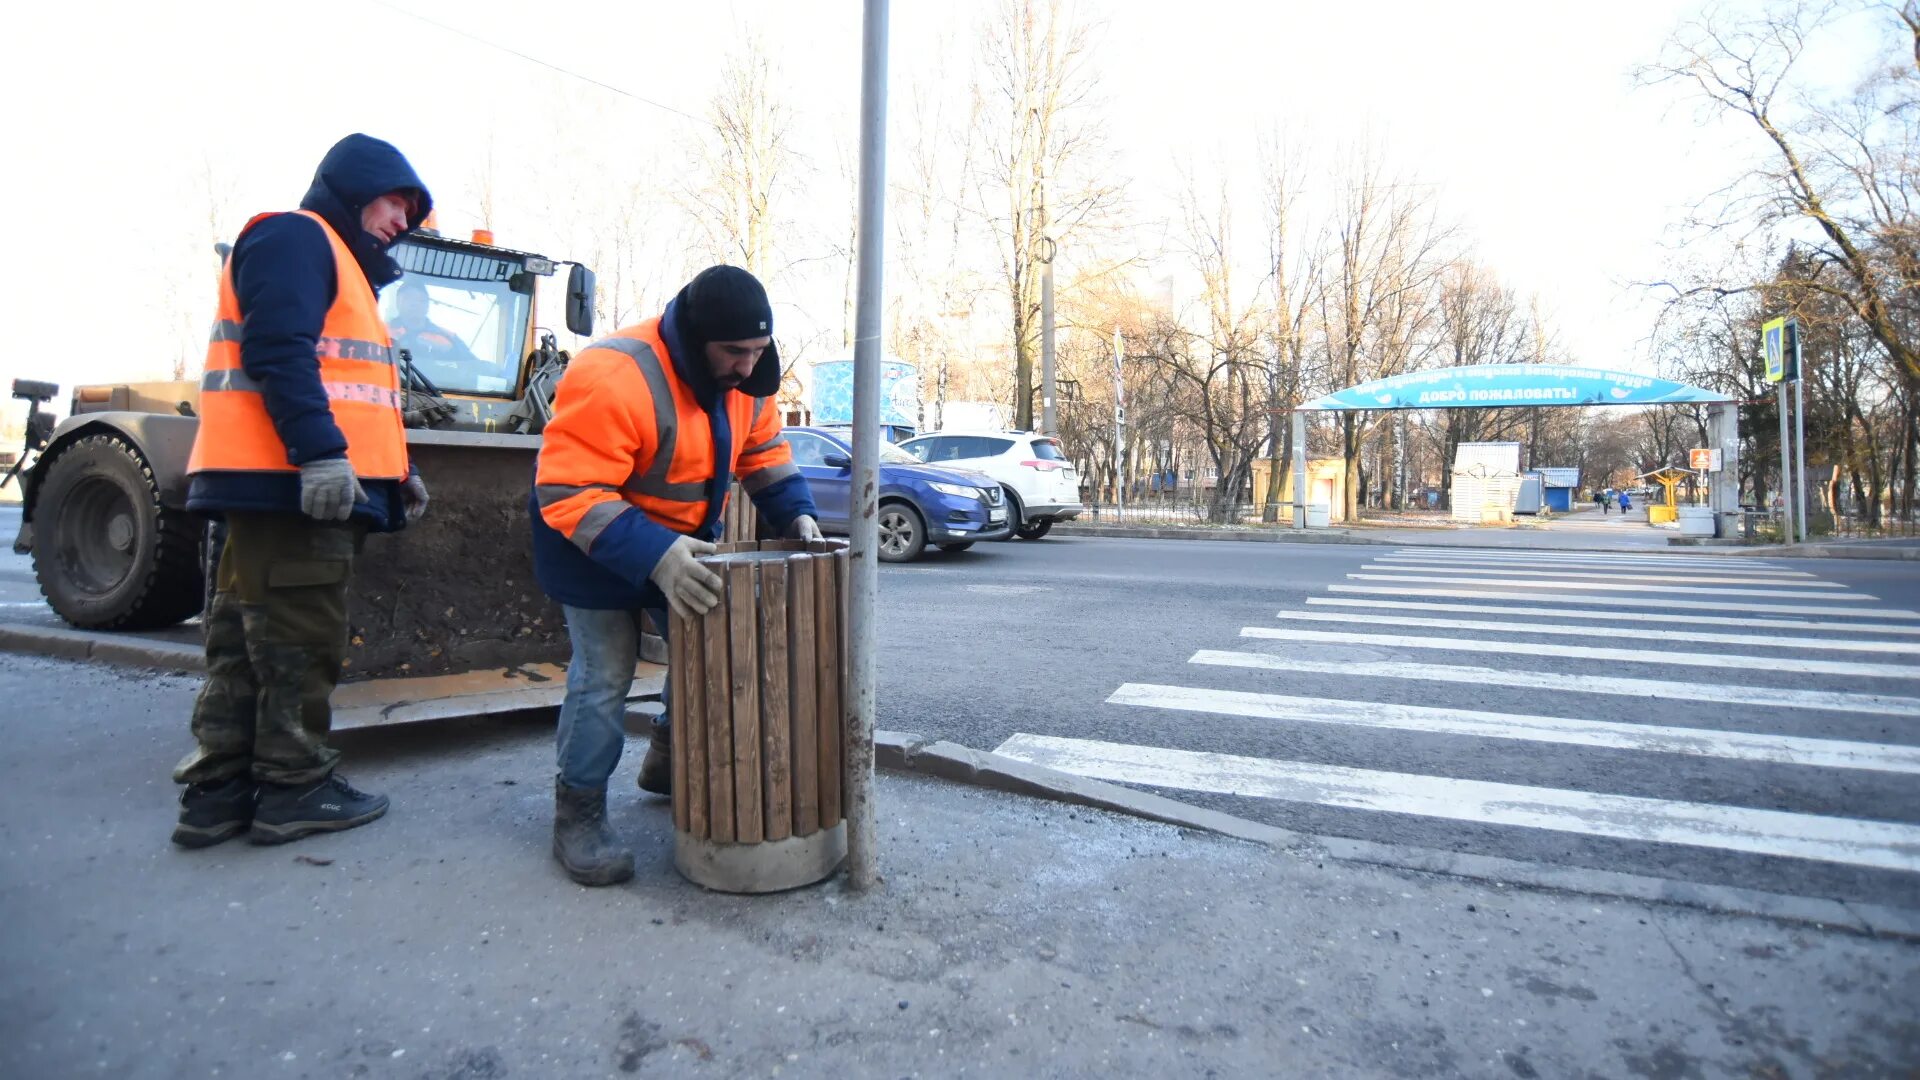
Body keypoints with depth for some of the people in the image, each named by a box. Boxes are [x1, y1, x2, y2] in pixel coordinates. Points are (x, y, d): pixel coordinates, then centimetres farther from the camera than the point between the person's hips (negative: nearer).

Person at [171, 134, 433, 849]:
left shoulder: (341, 262, 27)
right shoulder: (294, 237, -3)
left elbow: (348, 385, 26)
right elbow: (277, 353, -18)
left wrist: (397, 470, 20)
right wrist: (319, 453, -25)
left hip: (301, 486, 10)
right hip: (290, 484, -10)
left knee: (247, 639, 10)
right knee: (298, 641, -5)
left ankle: (218, 790, 16)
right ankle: (295, 789, 4)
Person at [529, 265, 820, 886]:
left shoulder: (746, 378, -9)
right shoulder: (613, 378, -34)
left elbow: (763, 449, 5)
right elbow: (569, 494, -36)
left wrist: (795, 513, -11)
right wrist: (654, 557, -46)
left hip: (685, 540, 7)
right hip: (594, 545, -7)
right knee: (605, 675, -7)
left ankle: (669, 765, 32)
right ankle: (578, 815, 11)